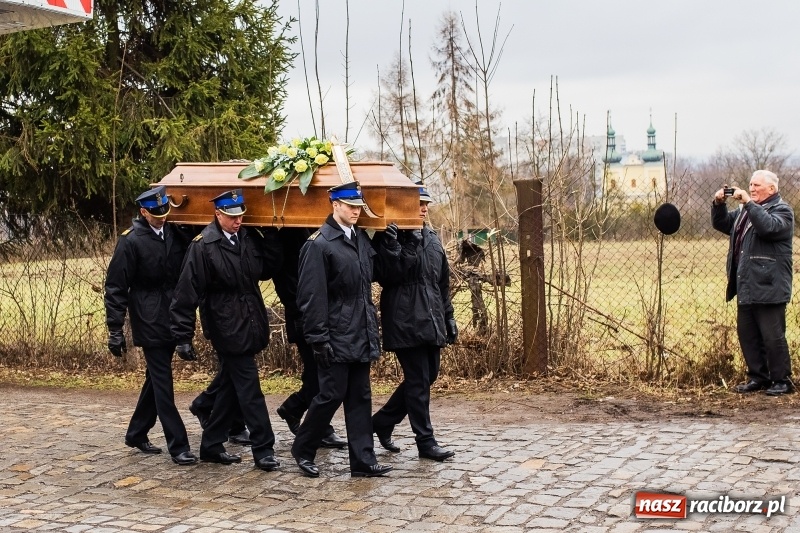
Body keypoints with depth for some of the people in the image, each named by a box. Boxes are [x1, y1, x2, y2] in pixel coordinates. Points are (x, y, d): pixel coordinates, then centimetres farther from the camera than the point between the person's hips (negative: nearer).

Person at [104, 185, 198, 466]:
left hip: (172, 321, 6)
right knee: (162, 383, -5)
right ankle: (178, 446, -1)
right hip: (149, 323, -6)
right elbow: (115, 287, -9)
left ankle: (136, 433, 31)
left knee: (156, 379, 16)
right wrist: (115, 331, -11)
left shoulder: (175, 233, 4)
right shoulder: (131, 241, -10)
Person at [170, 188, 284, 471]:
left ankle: (211, 446, 27)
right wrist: (183, 336, -16)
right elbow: (187, 292, -15)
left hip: (249, 327, 7)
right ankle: (263, 450, 6)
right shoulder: (203, 245, -14)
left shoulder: (250, 237, 4)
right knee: (249, 390, -4)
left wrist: (270, 235, -5)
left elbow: (269, 268, 7)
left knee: (230, 388, 15)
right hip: (228, 330, -7)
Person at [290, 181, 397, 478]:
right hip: (336, 338, -7)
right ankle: (303, 449, 19)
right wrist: (319, 338, -18)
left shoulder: (362, 239, 11)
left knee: (360, 397, 9)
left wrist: (392, 247, 4)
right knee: (332, 395, -1)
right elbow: (312, 296, -16)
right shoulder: (318, 244, -13)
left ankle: (363, 461, 14)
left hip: (361, 336, 7)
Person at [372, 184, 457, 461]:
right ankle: (426, 442, 6)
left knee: (427, 376, 12)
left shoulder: (432, 238, 15)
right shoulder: (392, 238, -7)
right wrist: (409, 247, -23)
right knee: (418, 381, -4)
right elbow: (387, 277, -17)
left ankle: (383, 421, 28)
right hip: (405, 322, -8)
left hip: (431, 322, 8)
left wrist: (449, 317, 18)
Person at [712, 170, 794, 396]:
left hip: (768, 289, -8)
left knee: (773, 336, -4)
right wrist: (718, 204, 3)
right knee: (747, 334, 11)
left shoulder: (782, 210, -5)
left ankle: (782, 380, 7)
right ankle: (758, 377, 21)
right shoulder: (745, 210, 20)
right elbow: (722, 224, 20)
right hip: (746, 287, 8)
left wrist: (748, 203, -25)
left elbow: (768, 227, -25)